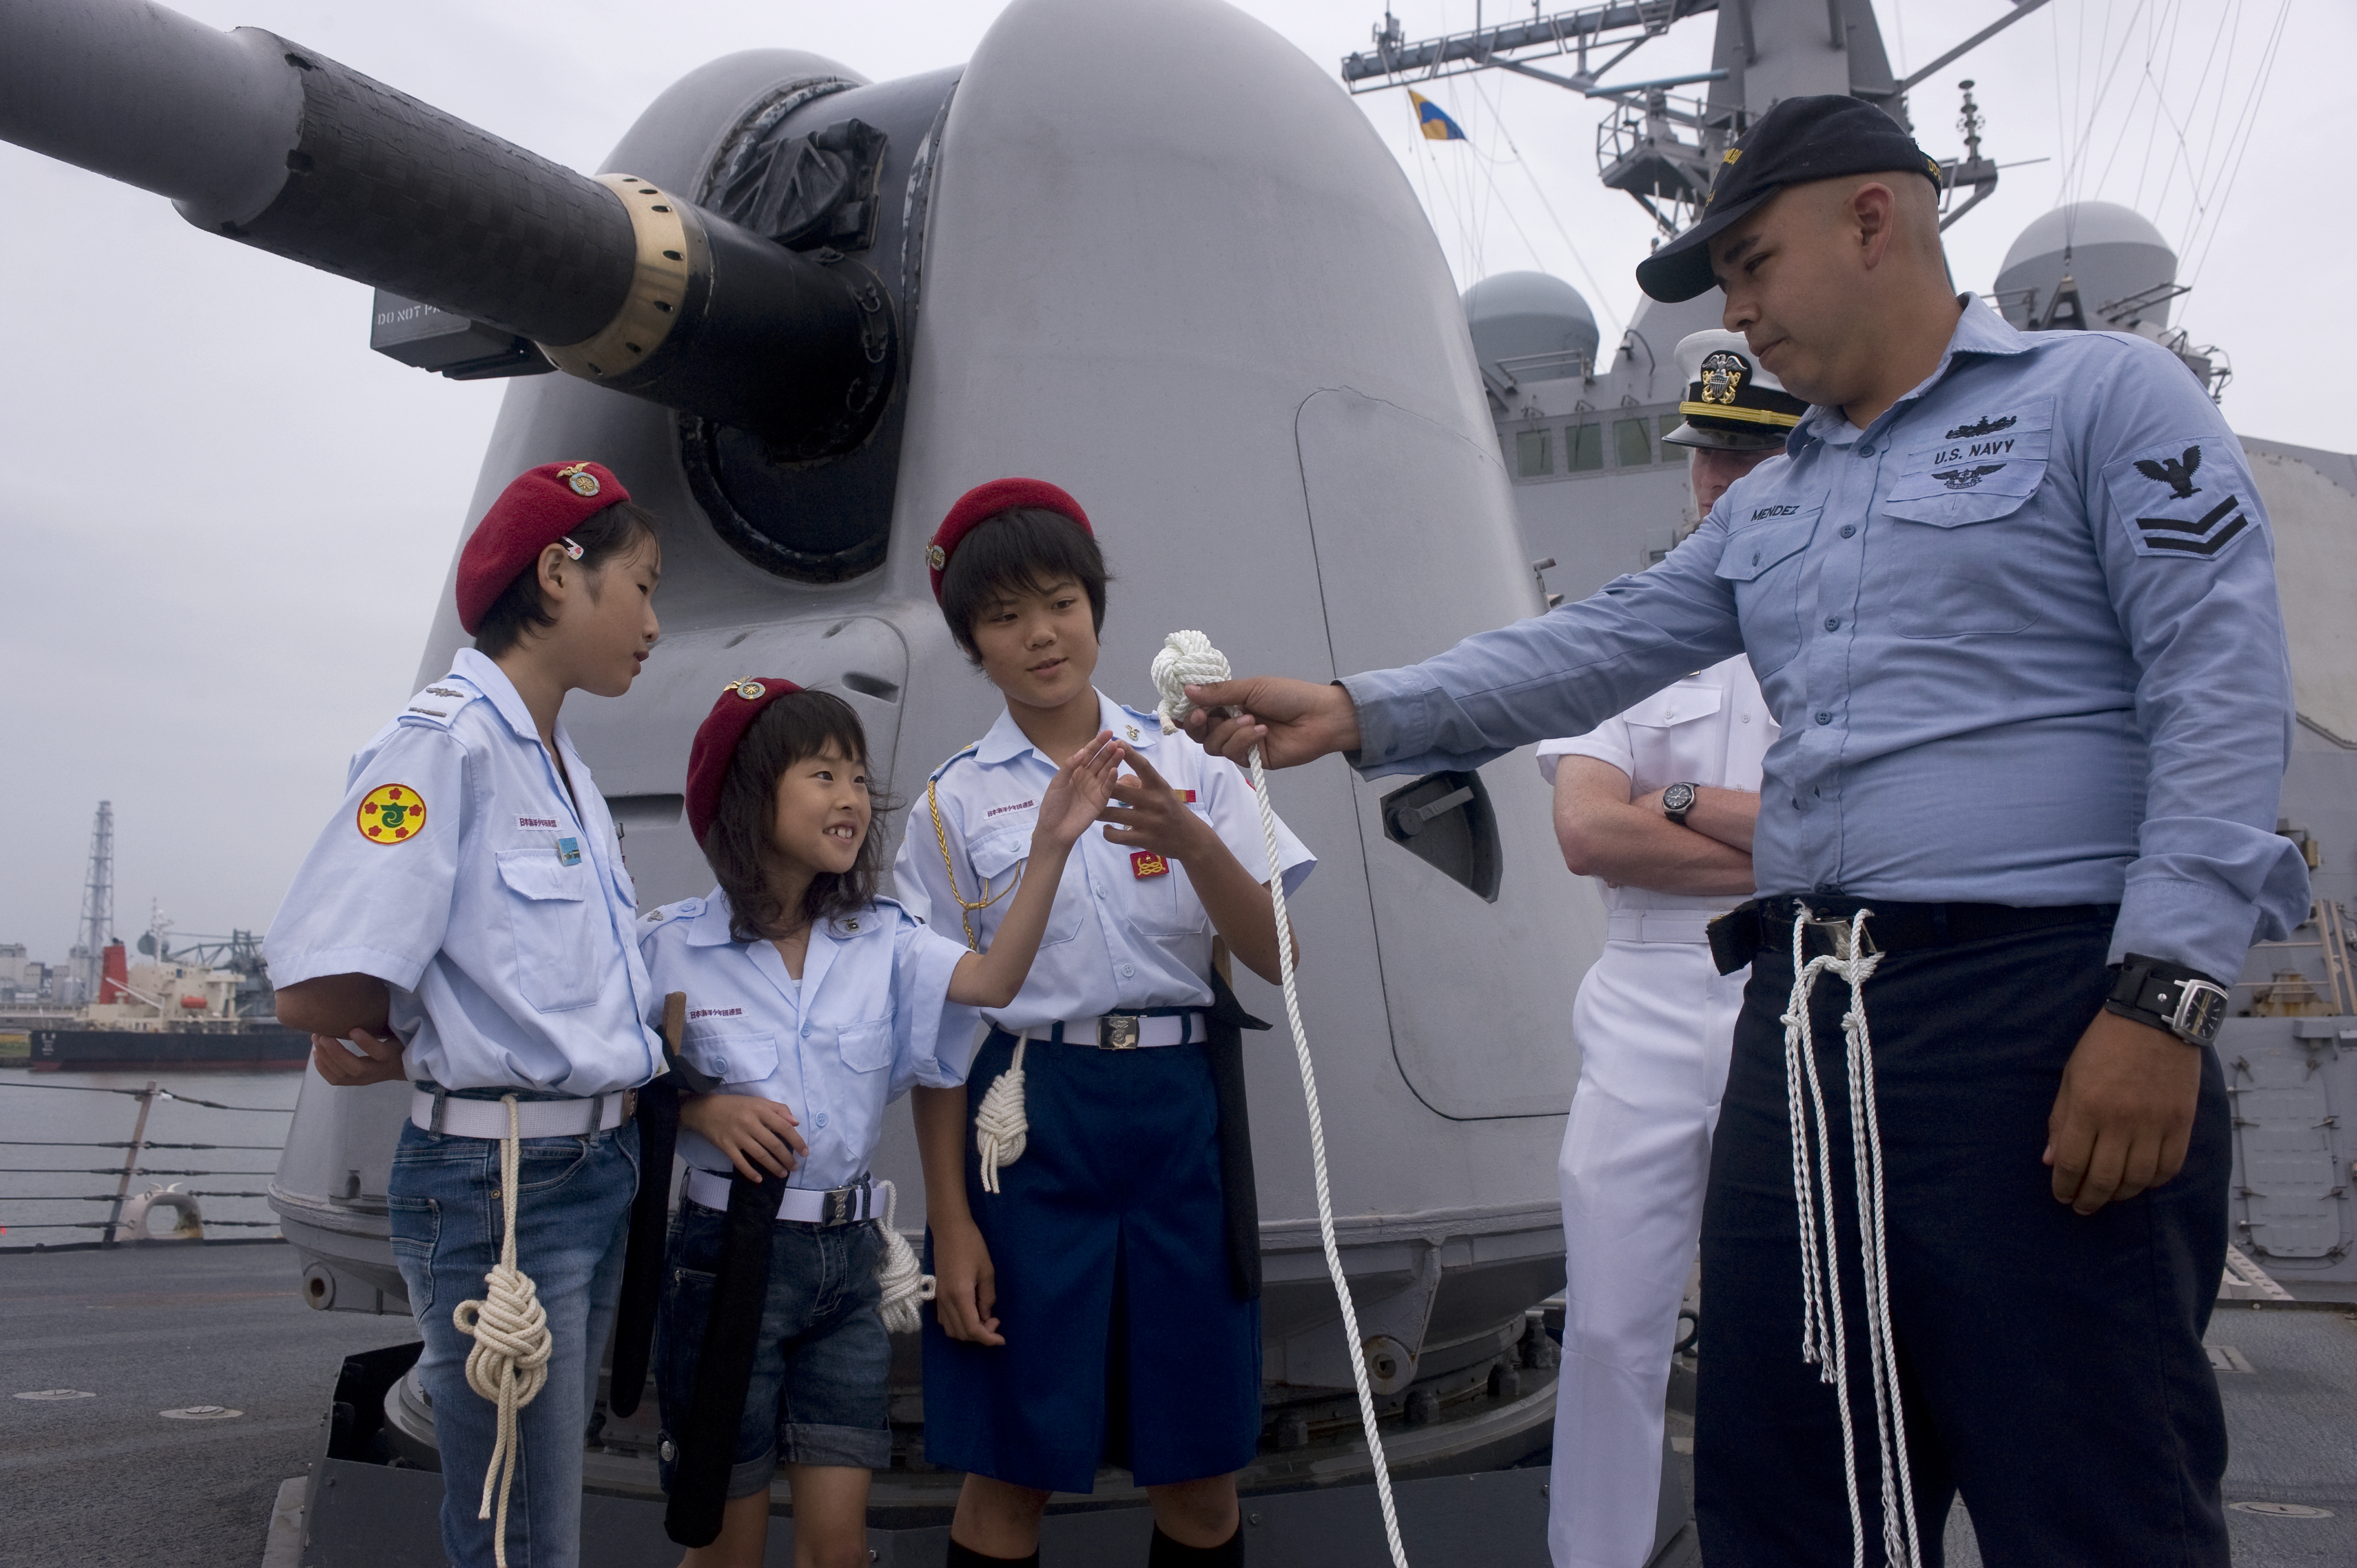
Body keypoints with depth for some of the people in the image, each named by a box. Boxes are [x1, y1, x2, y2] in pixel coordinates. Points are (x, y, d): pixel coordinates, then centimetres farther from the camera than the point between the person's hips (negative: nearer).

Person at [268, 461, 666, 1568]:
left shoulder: (564, 769, 13)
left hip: (601, 1167, 8)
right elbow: (319, 989, -20)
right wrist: (420, 1044, -4)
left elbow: (556, 987, 10)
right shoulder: (448, 740, -14)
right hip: (499, 1180, -8)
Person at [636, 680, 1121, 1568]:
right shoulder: (672, 945, -6)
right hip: (728, 1253, -3)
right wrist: (703, 1110, -17)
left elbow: (992, 982, -17)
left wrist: (1050, 847, -27)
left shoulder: (880, 942, 1)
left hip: (846, 1256, 3)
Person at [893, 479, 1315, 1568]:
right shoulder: (955, 804, 2)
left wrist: (1193, 843, -24)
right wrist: (951, 1221, -3)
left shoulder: (1187, 766, 4)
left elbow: (1275, 958, -5)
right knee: (1012, 1468, 5)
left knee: (1200, 1464, 10)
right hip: (1031, 1122, -1)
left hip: (1182, 1118, 1)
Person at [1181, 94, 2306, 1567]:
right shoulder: (1766, 508, 22)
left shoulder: (2104, 394, 2)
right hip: (1807, 1020, 7)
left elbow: (2222, 690, -8)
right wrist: (1356, 712, 1)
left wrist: (2164, 996, -17)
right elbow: (1589, 650, 14)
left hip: (2040, 1011, -6)